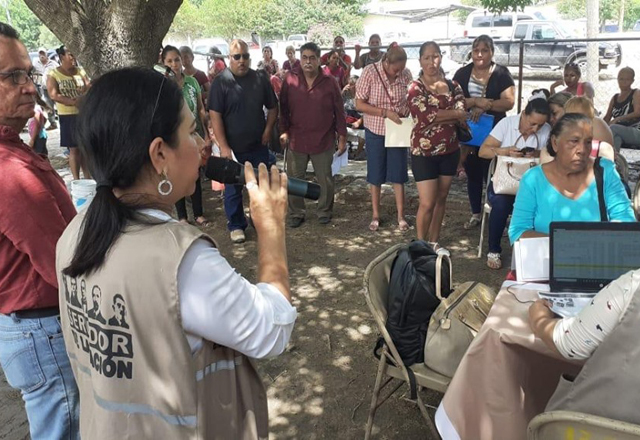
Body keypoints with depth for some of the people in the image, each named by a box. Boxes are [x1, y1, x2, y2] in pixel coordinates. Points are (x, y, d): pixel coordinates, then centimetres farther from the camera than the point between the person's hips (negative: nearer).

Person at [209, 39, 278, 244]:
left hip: (258, 145, 3)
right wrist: (223, 146, -16)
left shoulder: (261, 79, 2)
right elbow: (215, 115, -11)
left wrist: (268, 130, -2)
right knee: (233, 188, 7)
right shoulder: (220, 82, -8)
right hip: (233, 148, -3)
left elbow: (272, 107, 11)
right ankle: (236, 225, 22)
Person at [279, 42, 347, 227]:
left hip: (323, 141, -1)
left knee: (325, 180, 11)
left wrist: (342, 137, 0)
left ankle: (325, 212, 28)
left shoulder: (329, 83, -5)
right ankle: (295, 214, 23)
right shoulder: (290, 81, -3)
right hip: (296, 140, 1)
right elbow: (283, 109, 4)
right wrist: (284, 131, -3)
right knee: (294, 180, 9)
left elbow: (339, 112, 0)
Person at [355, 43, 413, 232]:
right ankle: (376, 215, 22)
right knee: (376, 175, 9)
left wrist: (408, 114, -14)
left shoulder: (406, 74, -8)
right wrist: (386, 112, -24)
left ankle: (401, 216, 16)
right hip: (375, 131, -1)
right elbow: (359, 104, -15)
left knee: (398, 174, 6)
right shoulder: (370, 72, -16)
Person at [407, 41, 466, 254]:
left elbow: (462, 117, -7)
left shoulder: (452, 86, 5)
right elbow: (426, 116, -22)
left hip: (450, 151, 5)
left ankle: (434, 242, 29)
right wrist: (454, 114, -12)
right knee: (427, 203, -4)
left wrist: (437, 118, -19)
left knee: (441, 199, 14)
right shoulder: (415, 88, -8)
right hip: (424, 152, -5)